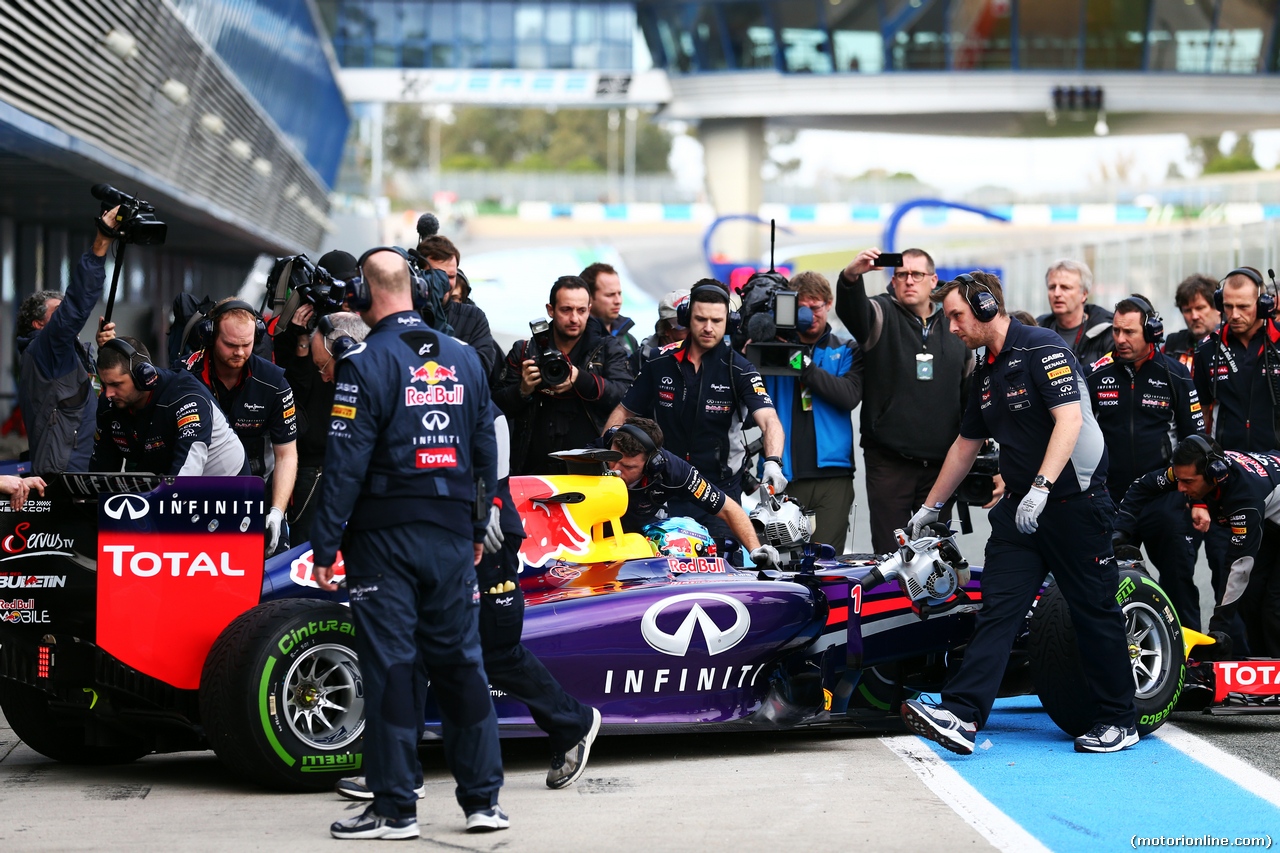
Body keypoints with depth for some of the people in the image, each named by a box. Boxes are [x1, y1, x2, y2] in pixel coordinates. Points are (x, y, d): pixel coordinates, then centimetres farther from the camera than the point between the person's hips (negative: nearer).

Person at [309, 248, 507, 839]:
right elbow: (485, 452, 14)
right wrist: (476, 529, 23)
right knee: (461, 662, 10)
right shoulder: (465, 358, 9)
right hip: (452, 536, 5)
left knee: (390, 665, -1)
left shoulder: (365, 363, -10)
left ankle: (395, 809, 1)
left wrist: (325, 544, -9)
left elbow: (346, 463, -13)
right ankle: (483, 800, 13)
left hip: (384, 537, -5)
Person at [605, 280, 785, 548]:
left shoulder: (739, 370, -6)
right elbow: (624, 412, 14)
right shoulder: (659, 364, 4)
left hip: (721, 490, -2)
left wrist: (772, 462, -39)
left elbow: (769, 420, -20)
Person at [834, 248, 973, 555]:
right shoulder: (882, 315, 0)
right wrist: (851, 277, -45)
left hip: (941, 463, 4)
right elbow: (851, 309, -24)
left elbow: (970, 391, 19)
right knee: (889, 553, -2)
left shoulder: (954, 328, 12)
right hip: (890, 461, -4)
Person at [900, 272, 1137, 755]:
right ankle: (962, 716, -15)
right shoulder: (986, 374, 15)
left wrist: (1040, 487, -32)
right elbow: (966, 444, 27)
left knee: (1094, 609, 2)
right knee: (996, 607, -5)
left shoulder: (1043, 350, -11)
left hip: (1074, 501, -8)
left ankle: (1119, 721, 14)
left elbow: (1069, 420, -23)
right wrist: (930, 507, 32)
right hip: (1020, 506, 8)